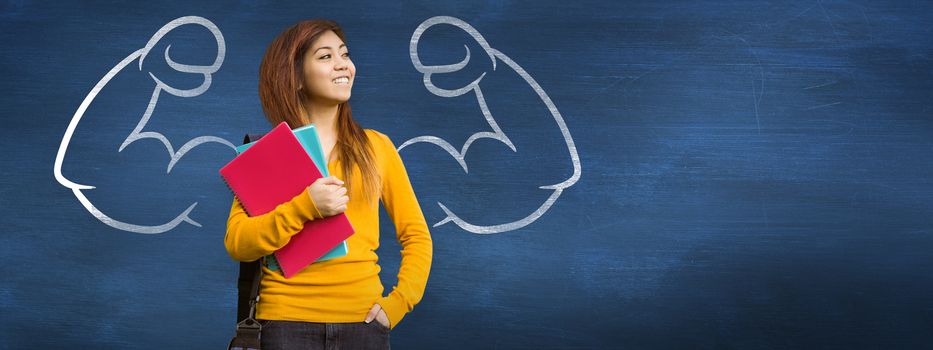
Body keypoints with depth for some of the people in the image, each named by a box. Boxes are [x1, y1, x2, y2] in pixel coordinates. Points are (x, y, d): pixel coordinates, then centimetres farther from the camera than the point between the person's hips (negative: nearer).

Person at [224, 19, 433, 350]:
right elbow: (237, 243, -5)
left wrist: (399, 302, -3)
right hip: (287, 320, -1)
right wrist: (304, 207, -17)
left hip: (363, 320, 1)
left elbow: (416, 235, 10)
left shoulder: (377, 147, 7)